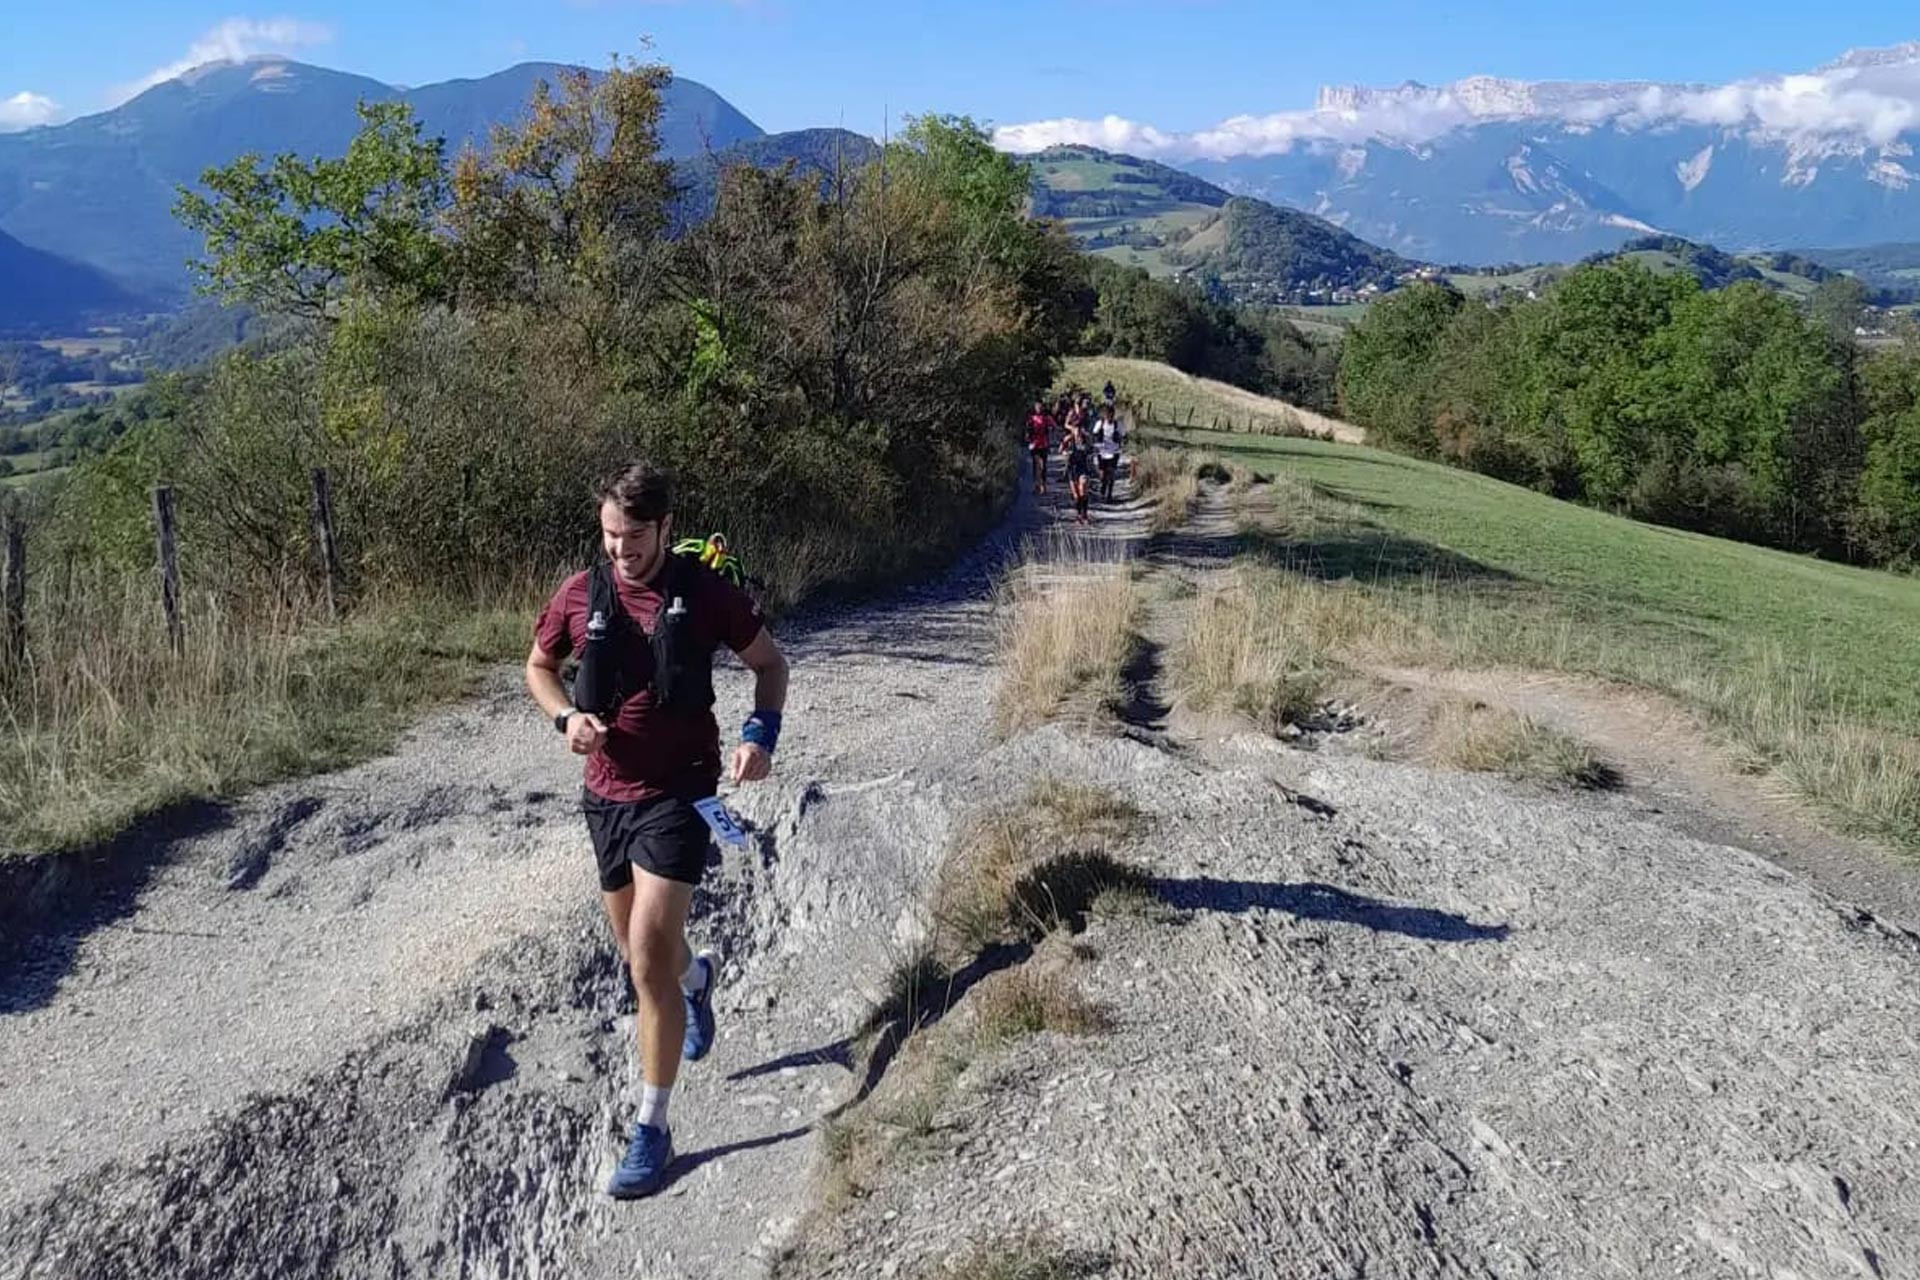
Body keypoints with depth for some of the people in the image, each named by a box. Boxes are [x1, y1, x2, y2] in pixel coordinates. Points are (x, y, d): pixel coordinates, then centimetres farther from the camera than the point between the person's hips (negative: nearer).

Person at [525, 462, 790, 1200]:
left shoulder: (705, 593, -10)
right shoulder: (579, 596, -2)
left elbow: (770, 662, 3)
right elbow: (537, 667, 14)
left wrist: (762, 733, -14)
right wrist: (565, 717, -7)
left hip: (677, 796, -4)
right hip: (605, 797, 4)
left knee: (649, 961, -10)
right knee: (641, 951, 20)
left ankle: (652, 1128, 3)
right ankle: (697, 978, 56)